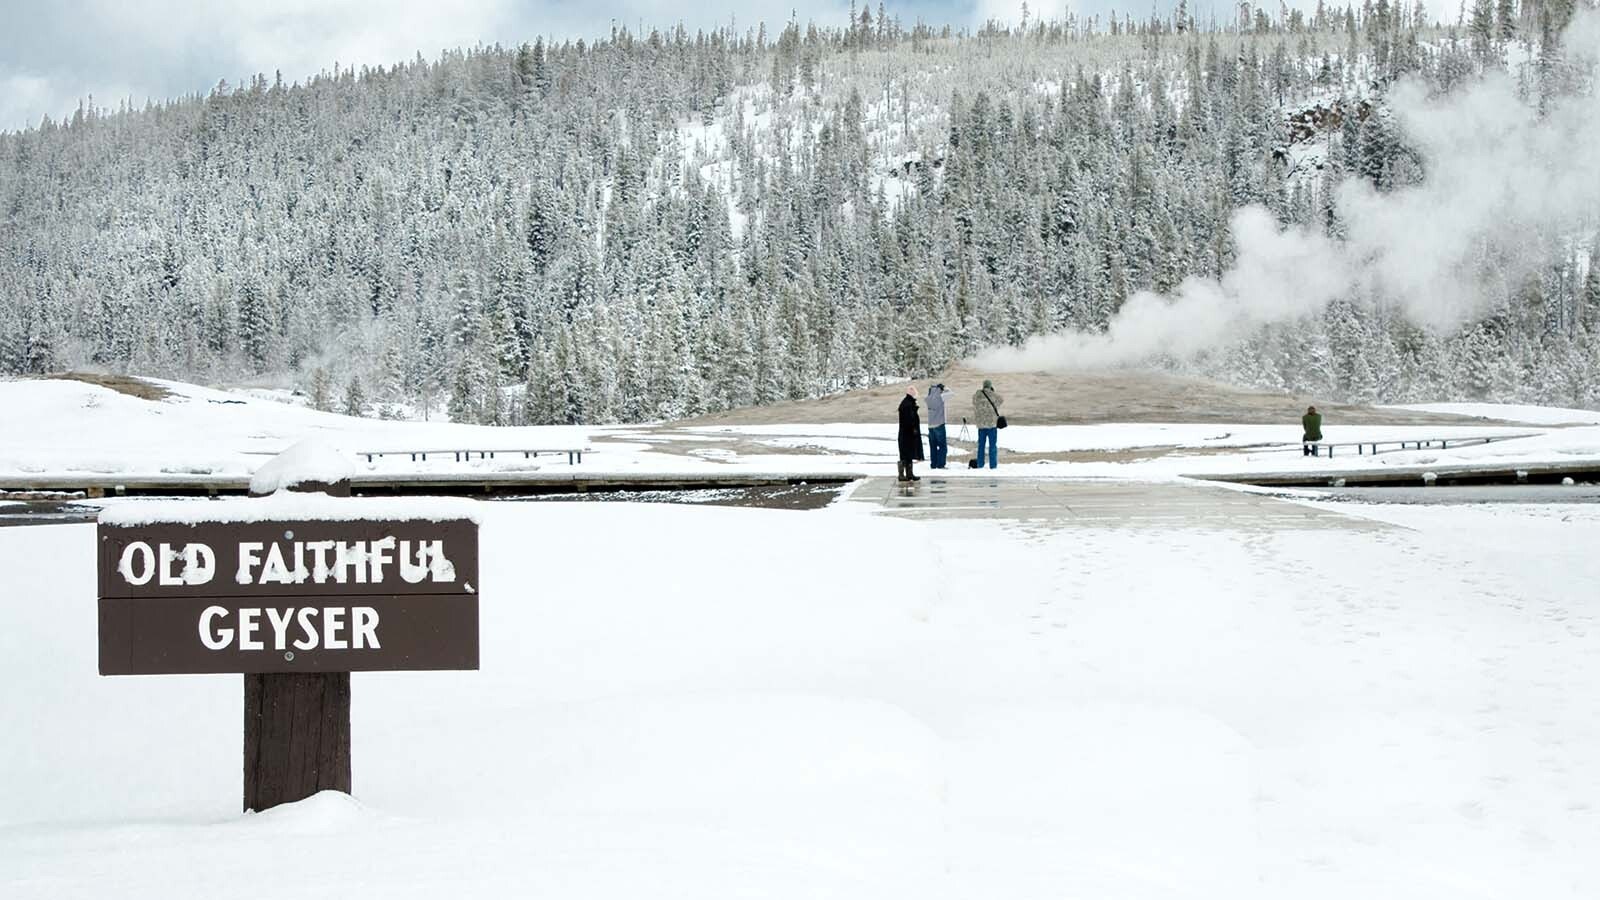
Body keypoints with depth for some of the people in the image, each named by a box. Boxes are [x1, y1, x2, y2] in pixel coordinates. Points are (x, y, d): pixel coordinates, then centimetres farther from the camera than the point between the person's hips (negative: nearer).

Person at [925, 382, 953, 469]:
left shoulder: (929, 398, 3)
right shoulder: (940, 397, -12)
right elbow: (952, 392, -2)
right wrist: (945, 390, 12)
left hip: (930, 426, 6)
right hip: (939, 425, -6)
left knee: (933, 446, 11)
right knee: (943, 446, 0)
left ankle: (933, 464, 9)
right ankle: (940, 464, -6)